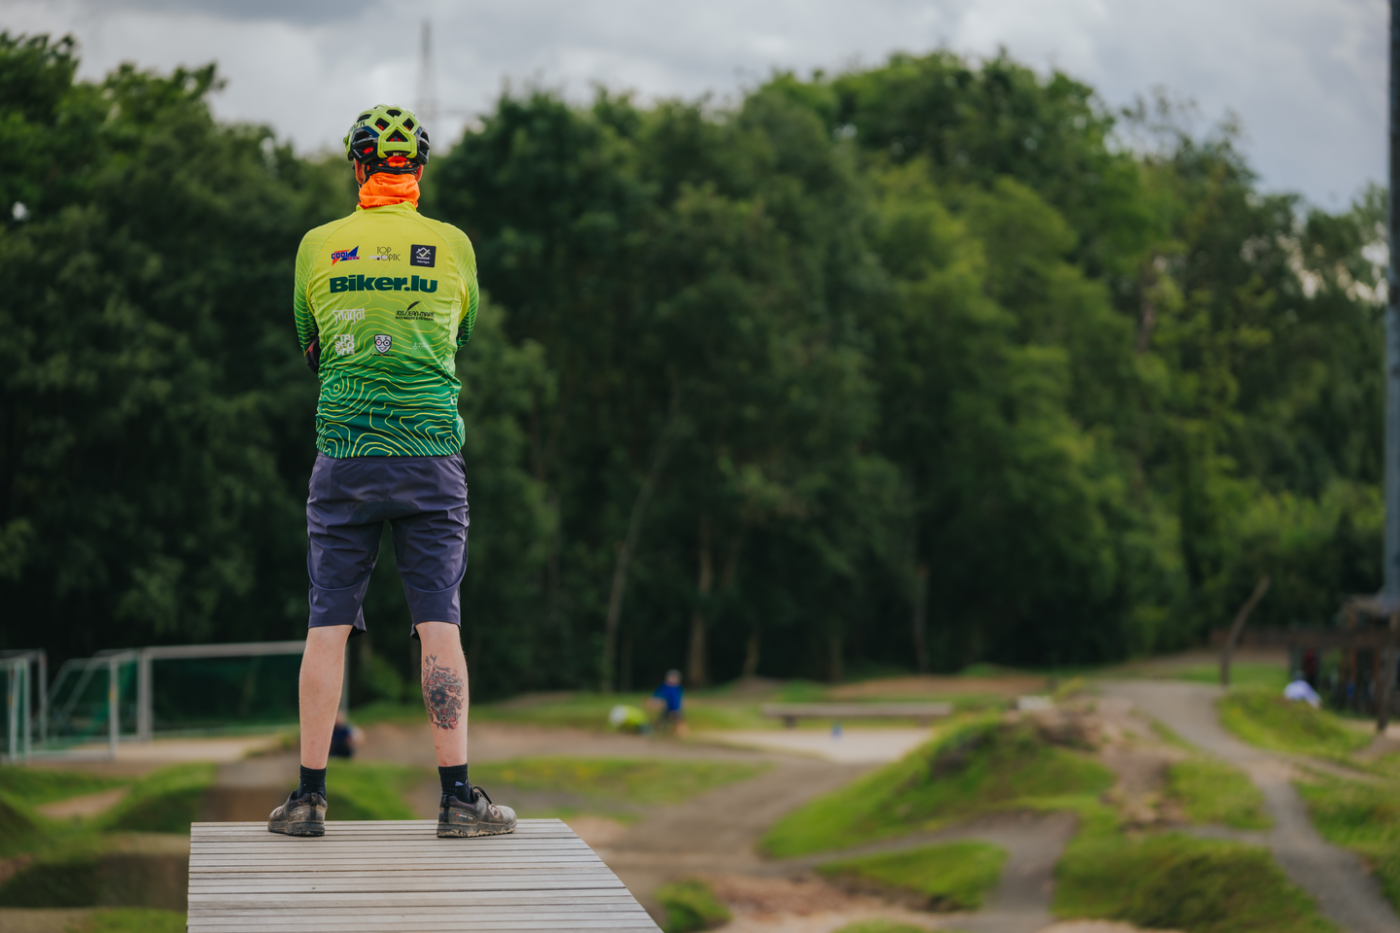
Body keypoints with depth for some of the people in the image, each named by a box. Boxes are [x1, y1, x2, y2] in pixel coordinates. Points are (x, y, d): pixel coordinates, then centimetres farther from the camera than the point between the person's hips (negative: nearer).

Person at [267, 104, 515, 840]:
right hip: (430, 455, -1)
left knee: (328, 624, 4)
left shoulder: (318, 247, 2)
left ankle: (310, 795, 4)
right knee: (438, 623, -1)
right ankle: (457, 796, -4)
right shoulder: (453, 246, 2)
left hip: (342, 455, 1)